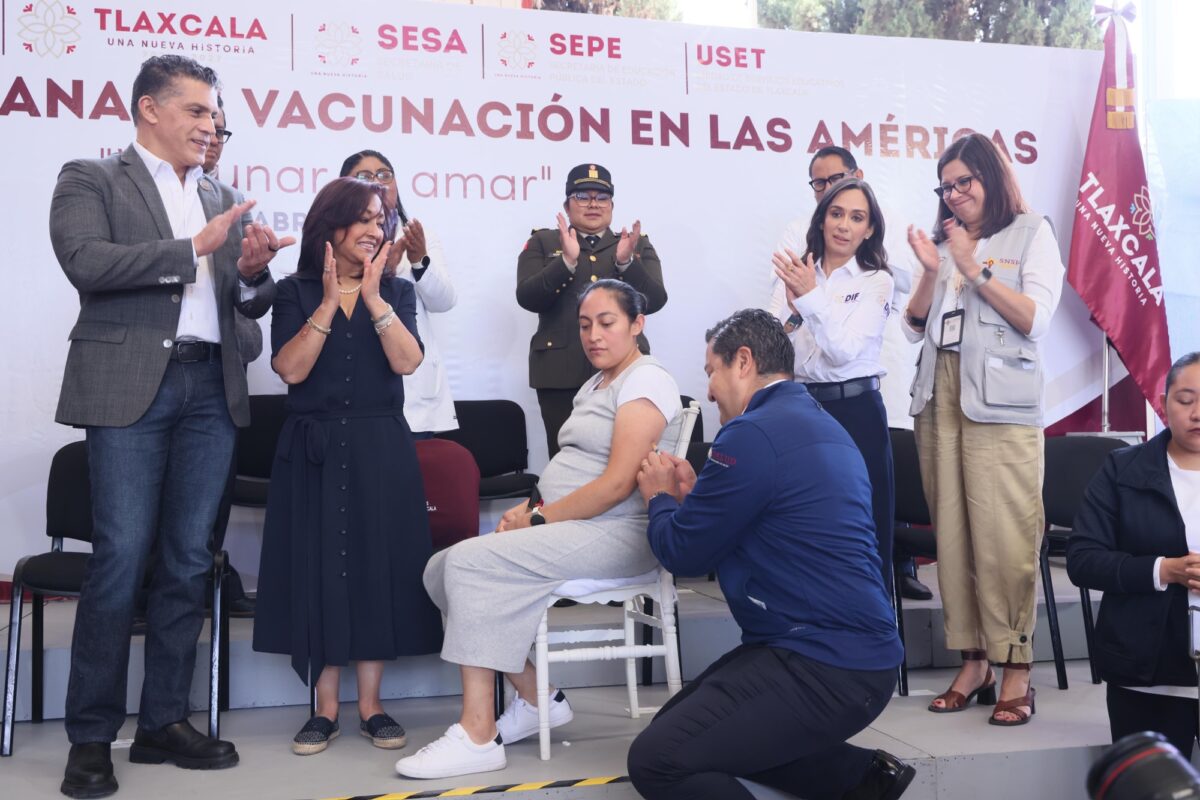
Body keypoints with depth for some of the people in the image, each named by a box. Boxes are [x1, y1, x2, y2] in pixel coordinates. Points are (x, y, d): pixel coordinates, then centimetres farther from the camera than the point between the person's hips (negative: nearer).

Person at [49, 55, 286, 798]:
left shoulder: (224, 198, 19)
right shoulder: (90, 179, 5)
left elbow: (249, 303, 17)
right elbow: (86, 262, -13)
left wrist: (253, 271, -6)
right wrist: (193, 249, -13)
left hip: (210, 389, 5)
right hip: (130, 388, -5)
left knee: (189, 561, 5)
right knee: (121, 558, -7)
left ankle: (165, 720, 14)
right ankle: (92, 737, 3)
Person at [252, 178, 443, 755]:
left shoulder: (396, 291, 8)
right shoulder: (295, 292, 4)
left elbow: (406, 362, -8)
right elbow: (290, 369, -10)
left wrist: (373, 296, -13)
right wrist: (329, 301, -12)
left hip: (381, 448, 1)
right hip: (314, 449, -1)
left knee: (378, 566, 1)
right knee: (319, 568, 0)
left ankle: (370, 706, 12)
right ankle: (325, 708, 10)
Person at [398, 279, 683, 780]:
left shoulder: (646, 381, -8)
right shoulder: (594, 385, 22)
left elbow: (617, 483, -19)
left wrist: (538, 520, -15)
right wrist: (531, 506, 2)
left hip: (614, 534, -9)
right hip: (570, 527, 9)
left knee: (470, 562, -24)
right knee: (441, 570, -5)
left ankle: (478, 736, -21)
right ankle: (537, 699, 1)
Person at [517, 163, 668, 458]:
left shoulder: (639, 245, 14)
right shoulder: (542, 243, 10)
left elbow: (654, 300, 1)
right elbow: (528, 298, -4)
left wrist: (626, 262, -16)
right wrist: (567, 261, -18)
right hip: (562, 372, -1)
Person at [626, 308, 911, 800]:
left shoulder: (756, 432, -15)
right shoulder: (815, 423, 16)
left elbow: (683, 554, -9)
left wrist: (659, 498, 9)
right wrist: (690, 496, 18)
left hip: (827, 667, -10)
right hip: (854, 650, 11)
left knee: (656, 760, -14)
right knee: (678, 726, 18)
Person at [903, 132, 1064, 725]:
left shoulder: (1031, 235, 7)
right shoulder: (944, 242, 19)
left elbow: (1035, 319, -5)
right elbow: (914, 328, 15)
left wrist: (975, 269, -9)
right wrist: (931, 271, 0)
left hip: (1001, 405, -5)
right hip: (940, 398, 5)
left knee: (1005, 537, -10)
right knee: (953, 535, 3)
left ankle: (1016, 671, -5)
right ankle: (973, 663, 9)